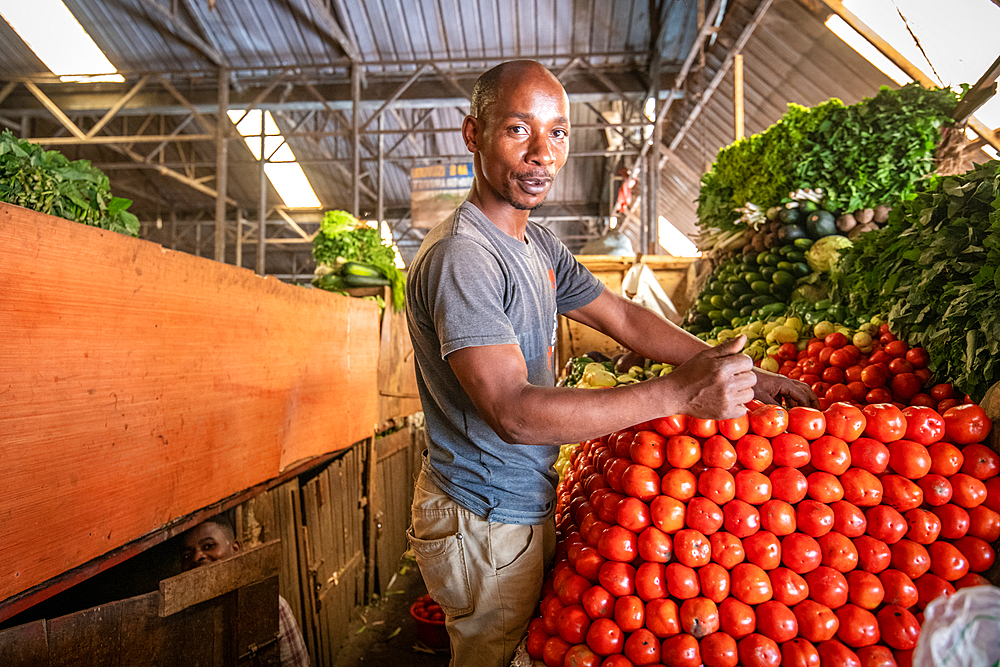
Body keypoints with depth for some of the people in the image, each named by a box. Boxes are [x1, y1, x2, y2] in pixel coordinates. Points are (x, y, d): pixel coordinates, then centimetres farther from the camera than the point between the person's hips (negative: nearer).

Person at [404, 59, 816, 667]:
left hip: (528, 503, 8)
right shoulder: (460, 257, -25)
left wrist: (735, 372, 3)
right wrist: (679, 393, -34)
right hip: (487, 522, -8)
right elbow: (514, 413, -33)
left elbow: (626, 319, 9)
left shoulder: (540, 244, 6)